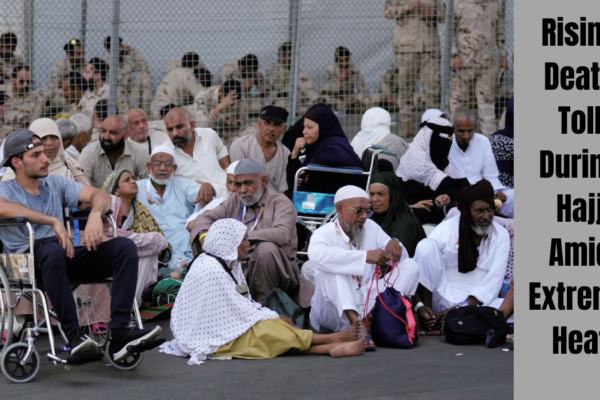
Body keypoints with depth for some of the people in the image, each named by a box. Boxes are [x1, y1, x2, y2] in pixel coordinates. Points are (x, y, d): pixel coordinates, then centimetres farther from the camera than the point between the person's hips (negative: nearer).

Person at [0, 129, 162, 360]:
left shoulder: (55, 183, 21)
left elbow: (99, 196, 10)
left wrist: (95, 215, -16)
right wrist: (54, 222, -24)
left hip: (64, 256, 6)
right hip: (25, 261, -5)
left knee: (124, 247, -16)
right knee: (52, 250, -40)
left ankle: (119, 333, -28)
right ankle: (73, 335, -39)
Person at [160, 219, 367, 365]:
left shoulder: (228, 264, 10)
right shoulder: (212, 270, -23)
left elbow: (241, 304, 11)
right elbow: (235, 310, -20)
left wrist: (271, 315, -2)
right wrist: (271, 317, -8)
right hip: (211, 338, -9)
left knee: (273, 324, -8)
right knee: (273, 330, -14)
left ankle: (332, 348, -21)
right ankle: (332, 341, -7)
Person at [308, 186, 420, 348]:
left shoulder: (371, 228, 13)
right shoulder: (325, 233, -6)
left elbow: (401, 259, 13)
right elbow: (317, 255, -31)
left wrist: (394, 245, -13)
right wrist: (365, 256, -35)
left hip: (369, 305, 5)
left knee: (410, 265, -5)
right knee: (331, 269, -28)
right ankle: (356, 323, -44)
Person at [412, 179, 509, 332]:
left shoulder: (500, 235, 3)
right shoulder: (447, 228, -2)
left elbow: (493, 282, -5)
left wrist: (460, 309, -18)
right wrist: (420, 306, -27)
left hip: (476, 302, 1)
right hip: (444, 296, -1)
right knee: (426, 245, -22)